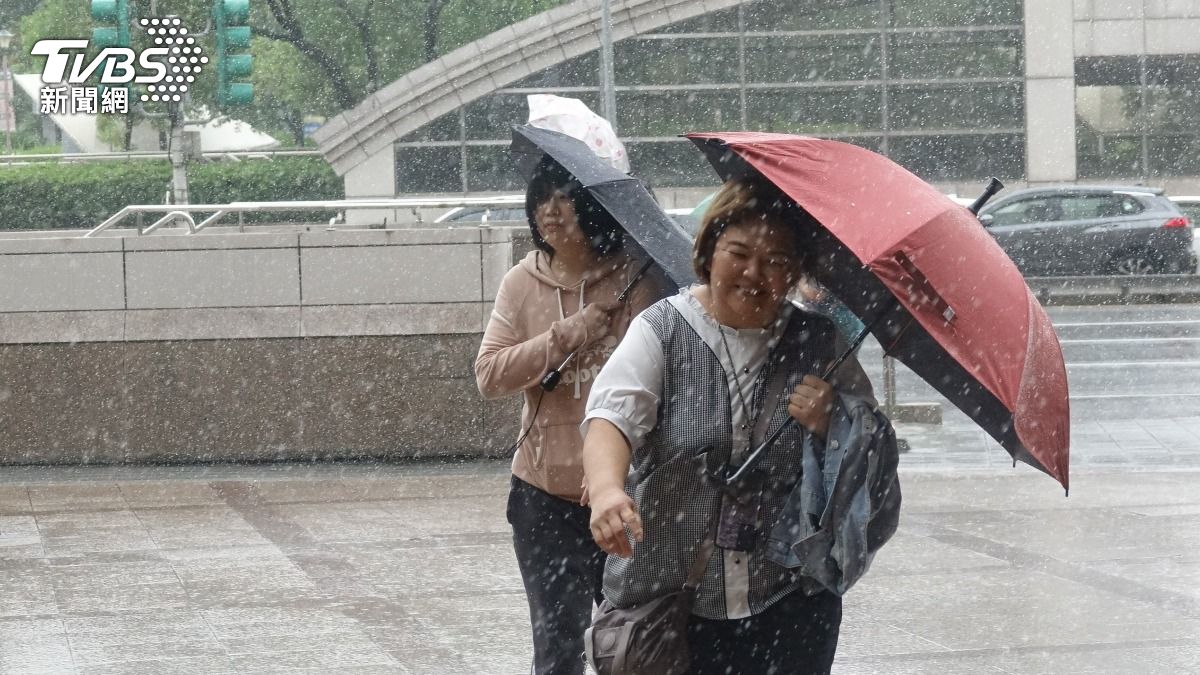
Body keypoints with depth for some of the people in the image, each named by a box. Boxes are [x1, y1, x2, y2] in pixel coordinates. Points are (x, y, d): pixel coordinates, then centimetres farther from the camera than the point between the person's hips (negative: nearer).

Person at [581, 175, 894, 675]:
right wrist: (607, 489, -39)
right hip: (668, 599, -1)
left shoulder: (818, 343, 6)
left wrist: (833, 425, -13)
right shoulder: (662, 331, -1)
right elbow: (613, 414, -18)